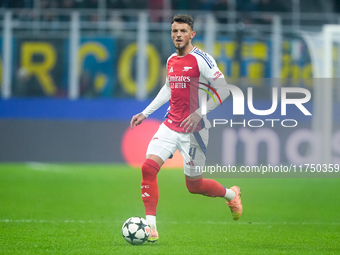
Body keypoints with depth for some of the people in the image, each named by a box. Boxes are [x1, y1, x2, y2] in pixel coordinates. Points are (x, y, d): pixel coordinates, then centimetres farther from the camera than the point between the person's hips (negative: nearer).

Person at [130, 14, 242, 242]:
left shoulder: (201, 59, -12)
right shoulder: (171, 61, 9)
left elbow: (223, 90, -15)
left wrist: (199, 114, -23)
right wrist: (145, 113, 23)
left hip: (194, 129, -6)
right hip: (171, 126, 6)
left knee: (194, 185, 5)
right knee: (148, 167, -15)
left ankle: (231, 194, 36)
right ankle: (151, 228, -11)